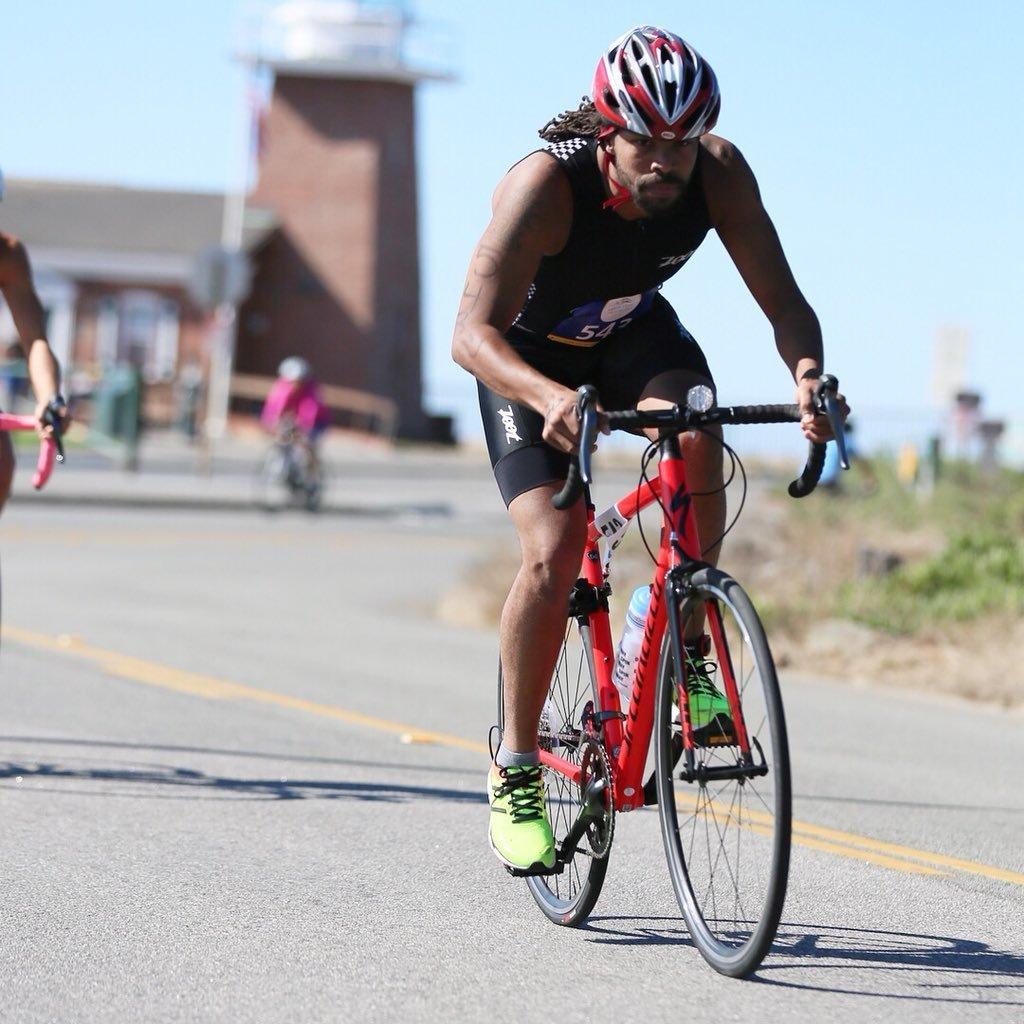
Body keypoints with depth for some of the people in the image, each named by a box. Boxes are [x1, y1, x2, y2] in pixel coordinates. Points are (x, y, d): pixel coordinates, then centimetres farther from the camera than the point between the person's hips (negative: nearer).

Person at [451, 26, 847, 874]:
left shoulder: (719, 174, -26)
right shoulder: (546, 184, -36)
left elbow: (784, 299, -23)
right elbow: (471, 333, -44)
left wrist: (807, 372, -46)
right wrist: (549, 397, -64)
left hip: (636, 334, 3)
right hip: (530, 355, -3)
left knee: (695, 433, -31)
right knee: (554, 555, -21)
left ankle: (687, 654, -11)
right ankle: (516, 770, -3)